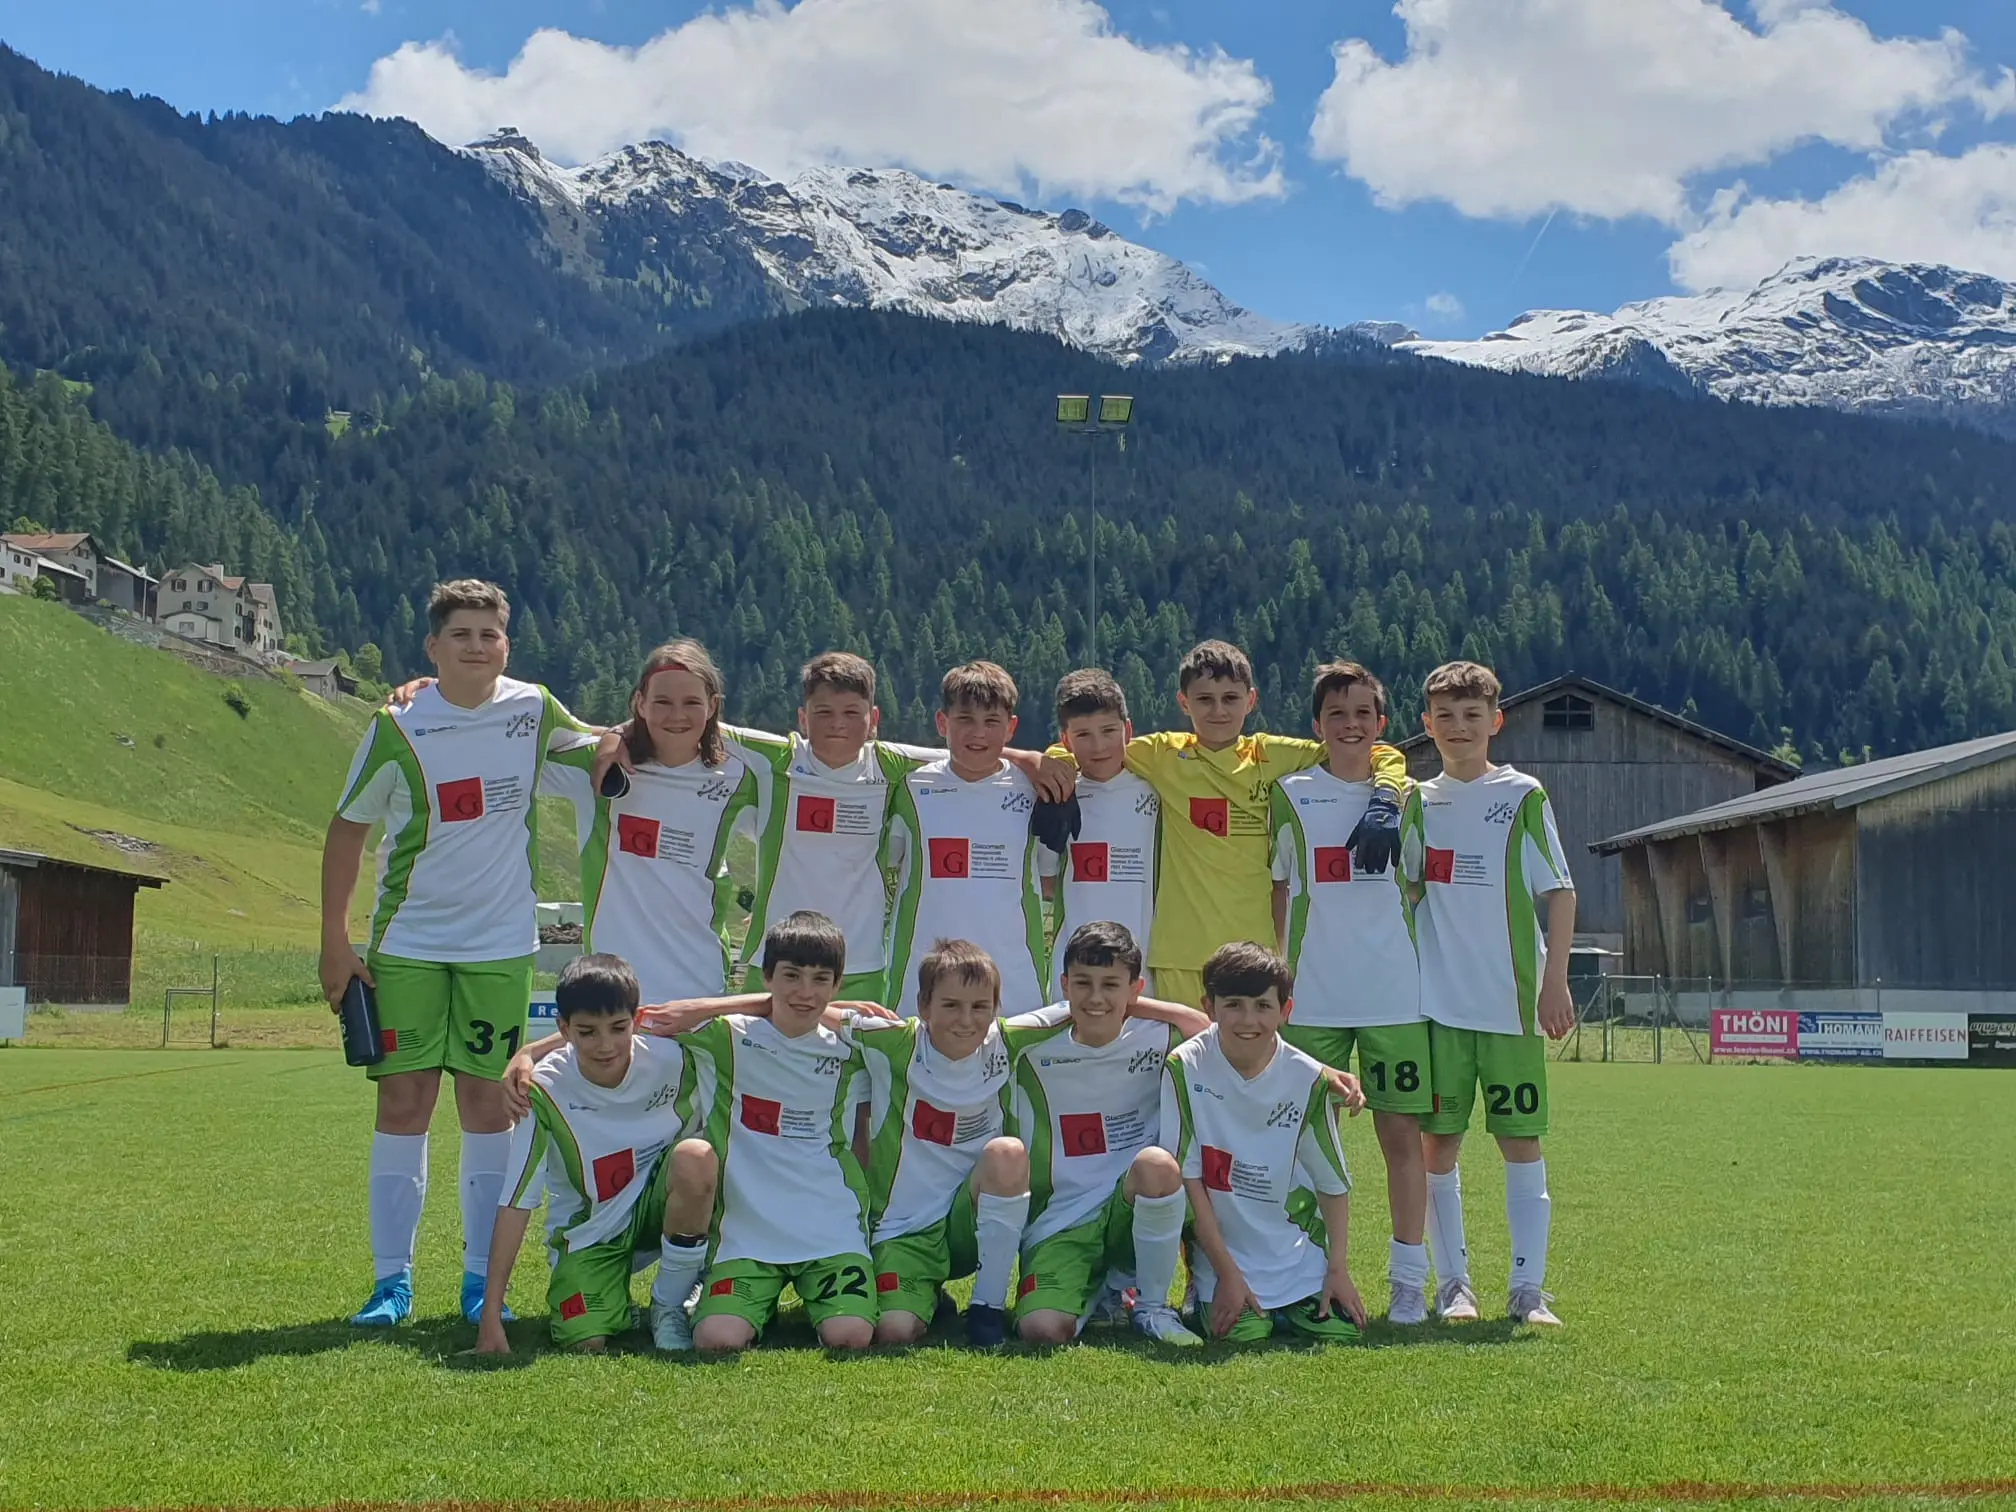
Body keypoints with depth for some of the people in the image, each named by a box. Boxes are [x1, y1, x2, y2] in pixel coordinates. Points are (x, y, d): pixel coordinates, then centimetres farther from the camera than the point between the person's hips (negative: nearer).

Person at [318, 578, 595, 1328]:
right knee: (403, 1102, -2)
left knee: (487, 1102, 3)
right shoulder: (396, 730, -6)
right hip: (408, 944, -1)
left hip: (501, 943, 1)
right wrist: (334, 942, -2)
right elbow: (347, 829, 1)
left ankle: (481, 1276, 13)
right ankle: (392, 1278, 7)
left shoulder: (533, 711, -1)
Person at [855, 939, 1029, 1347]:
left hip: (970, 1222, 1)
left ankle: (989, 1302, -12)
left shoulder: (1001, 1045, -5)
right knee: (895, 1332, -24)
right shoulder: (895, 1044, -13)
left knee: (1008, 1153, -29)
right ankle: (929, 1294, 17)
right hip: (904, 1229, -1)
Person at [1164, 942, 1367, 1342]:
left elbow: (1333, 1182, 3)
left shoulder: (1308, 1079, -7)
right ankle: (1202, 1301, 13)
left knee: (1342, 1332, -12)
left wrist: (1338, 1268, -4)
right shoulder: (1186, 1068, -13)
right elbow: (1188, 1178, -11)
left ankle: (1281, 1308, 19)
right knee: (1243, 1335, -20)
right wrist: (1226, 1272, -12)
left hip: (1299, 1256, 2)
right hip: (1223, 1252, -2)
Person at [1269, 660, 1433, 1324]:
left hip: (1395, 993, 1)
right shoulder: (1292, 794, 7)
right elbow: (1278, 888, 10)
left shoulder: (1403, 795, 11)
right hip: (1312, 995, -1)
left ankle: (1409, 1279, 8)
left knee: (1402, 1133, 0)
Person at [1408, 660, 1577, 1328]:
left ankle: (1527, 1286, 7)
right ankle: (1453, 1283, 12)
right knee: (1437, 1142, 2)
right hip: (1435, 998, 2)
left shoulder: (1522, 796, 2)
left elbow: (1559, 893, 0)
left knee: (1521, 1142, 0)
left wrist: (1555, 982, -9)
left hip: (1509, 998, -2)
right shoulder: (1417, 802, 12)